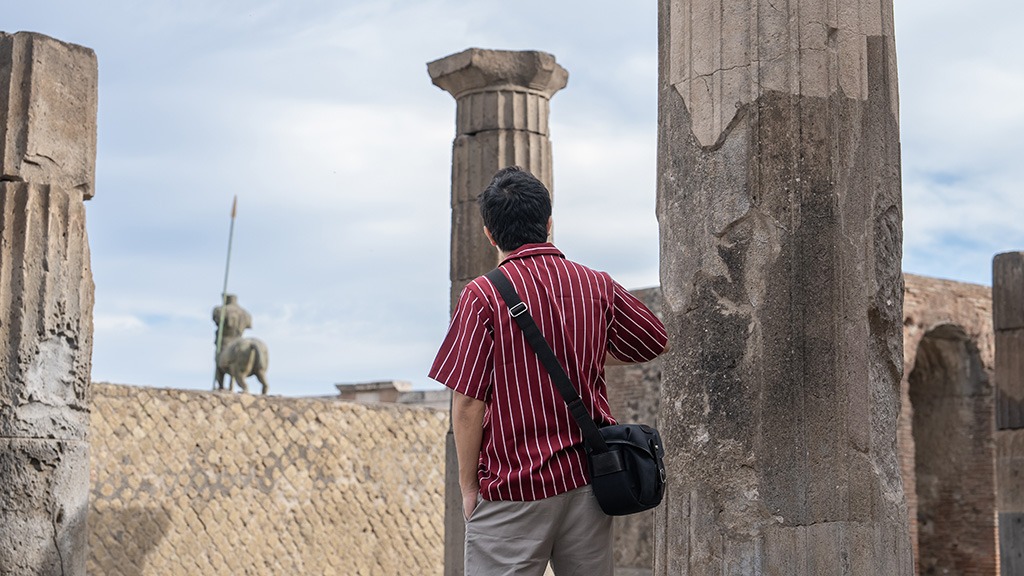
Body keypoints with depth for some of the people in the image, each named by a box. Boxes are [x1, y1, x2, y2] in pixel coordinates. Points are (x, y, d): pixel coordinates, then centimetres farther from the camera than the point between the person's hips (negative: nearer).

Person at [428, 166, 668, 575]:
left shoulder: (482, 296, -10)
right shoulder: (599, 286, 4)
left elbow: (468, 404, -11)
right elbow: (655, 342, 19)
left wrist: (468, 487, -2)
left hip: (513, 493, -5)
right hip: (588, 479, 5)